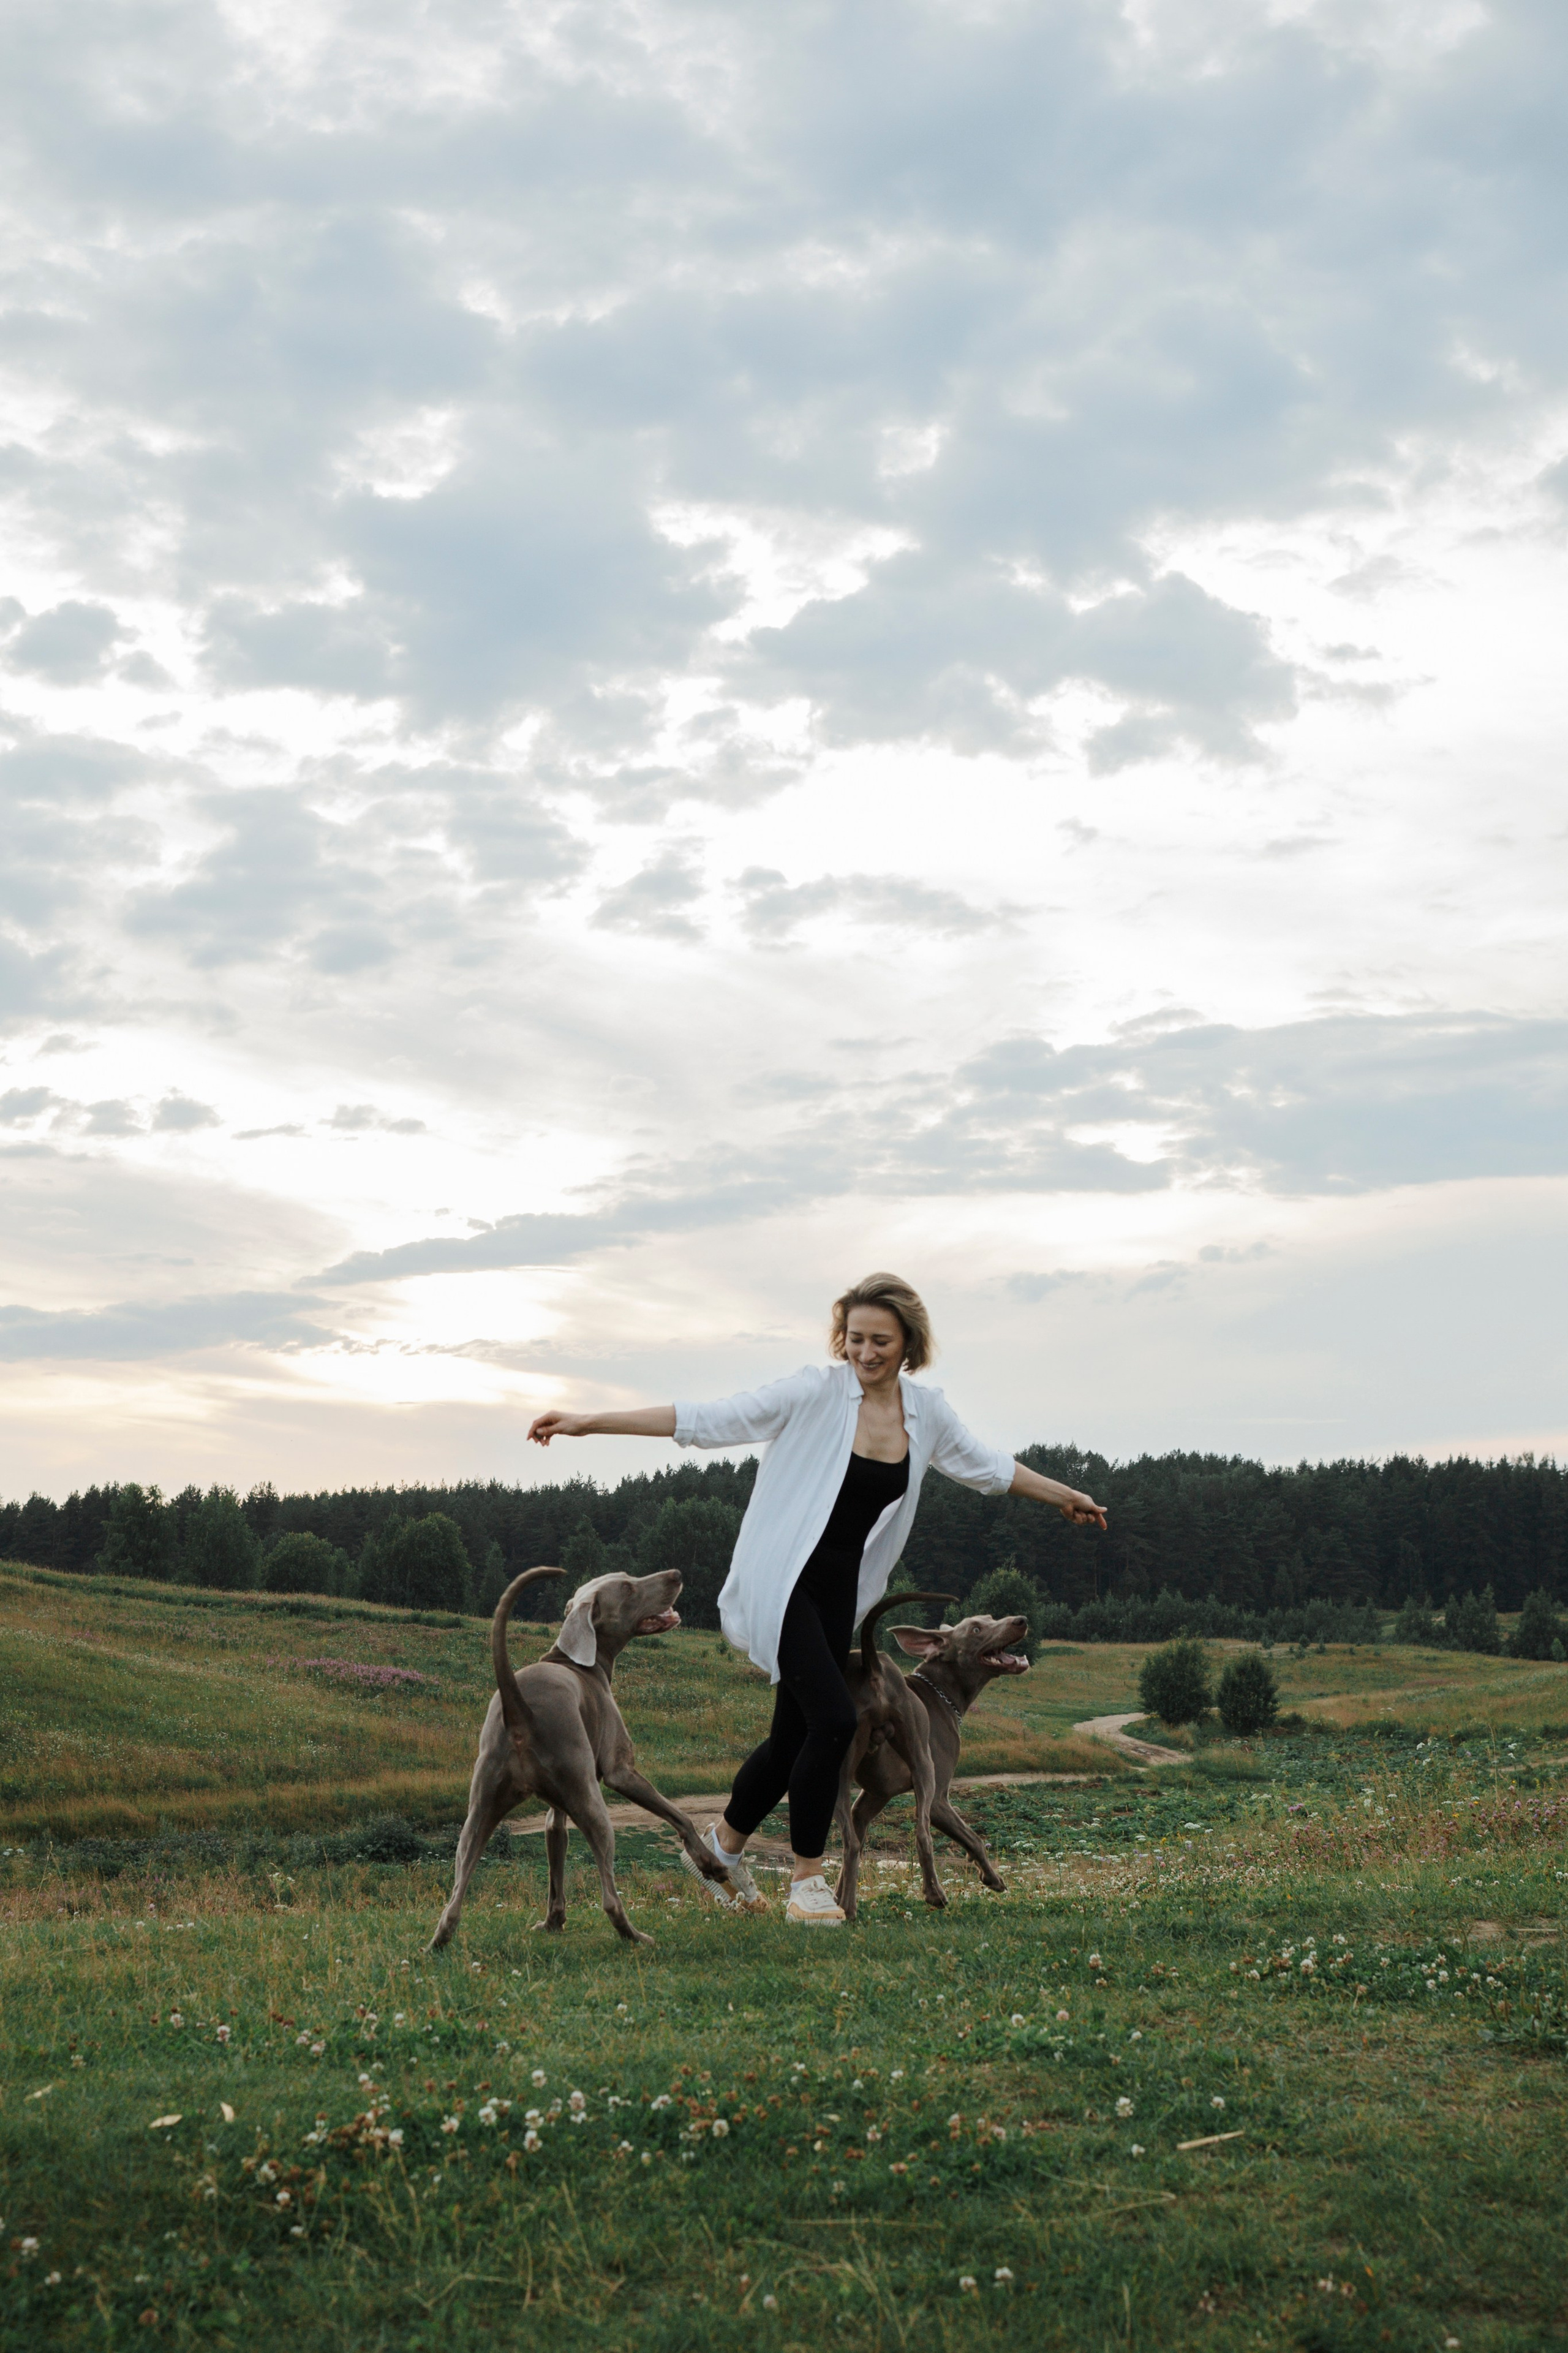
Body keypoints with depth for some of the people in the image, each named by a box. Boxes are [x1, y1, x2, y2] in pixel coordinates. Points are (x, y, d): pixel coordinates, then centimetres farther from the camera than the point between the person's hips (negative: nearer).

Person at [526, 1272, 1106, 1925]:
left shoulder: (925, 1412, 5)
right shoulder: (815, 1393, -12)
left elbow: (986, 1467, 23)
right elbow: (706, 1420, -14)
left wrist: (1065, 1497, 33)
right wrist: (590, 1423, -19)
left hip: (840, 1593, 6)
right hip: (782, 1582, -6)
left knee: (794, 1737, 10)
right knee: (833, 1718, -18)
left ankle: (723, 1846, 35)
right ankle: (807, 1877, 0)